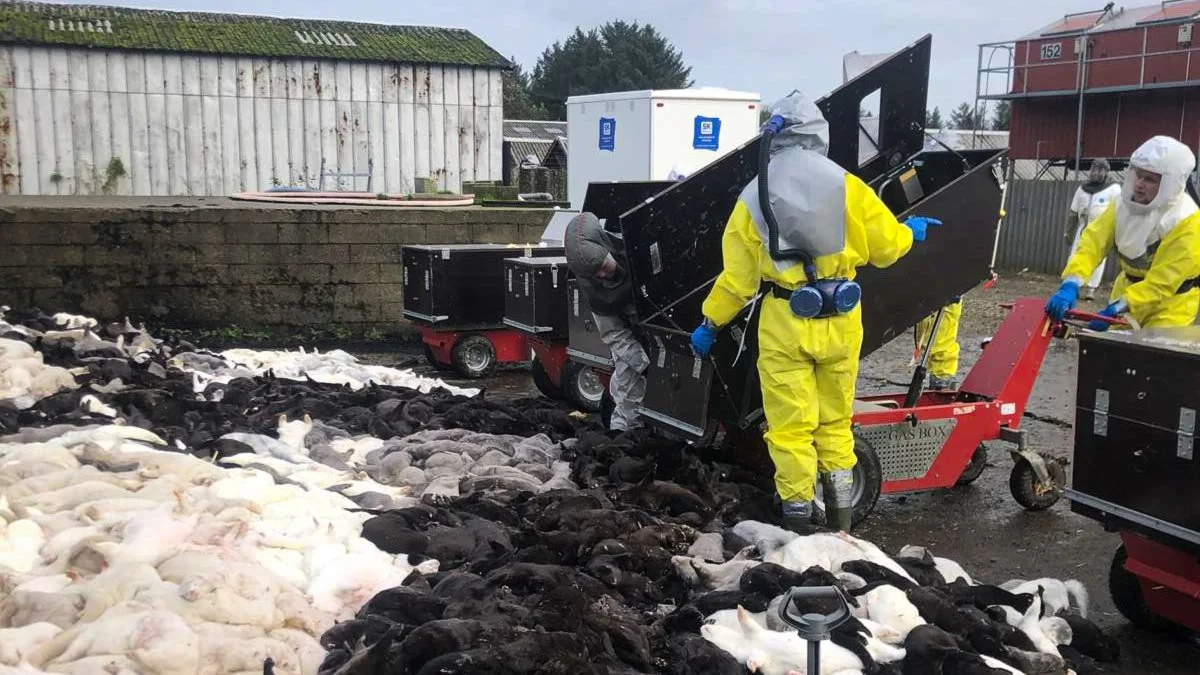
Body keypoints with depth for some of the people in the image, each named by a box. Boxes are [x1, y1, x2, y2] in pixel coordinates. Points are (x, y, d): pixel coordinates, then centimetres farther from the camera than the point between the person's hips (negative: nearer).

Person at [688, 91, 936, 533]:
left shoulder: (753, 199, -1)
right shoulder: (846, 187, -1)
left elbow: (736, 279, 0)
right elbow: (886, 246, 6)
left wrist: (710, 322, 13)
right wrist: (911, 232, 28)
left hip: (785, 324, -2)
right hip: (840, 321, 2)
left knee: (791, 428, 5)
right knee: (834, 423, 16)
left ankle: (797, 524, 8)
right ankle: (840, 523, 24)